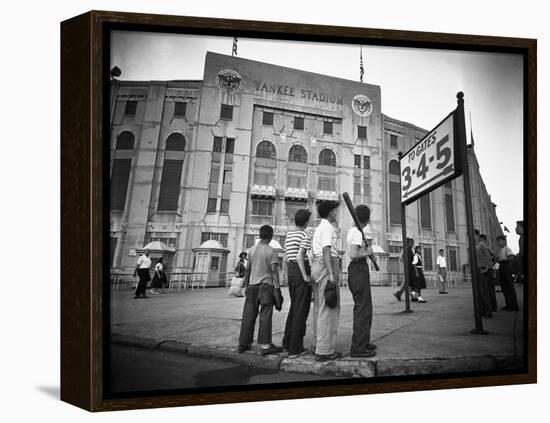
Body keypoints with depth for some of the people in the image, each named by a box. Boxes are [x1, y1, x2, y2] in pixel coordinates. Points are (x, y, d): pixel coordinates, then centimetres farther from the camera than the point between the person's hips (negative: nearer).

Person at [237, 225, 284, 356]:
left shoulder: (252, 250, 9)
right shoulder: (271, 251, -5)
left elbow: (247, 270, 11)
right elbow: (274, 270, -12)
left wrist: (246, 286, 18)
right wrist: (277, 287, -10)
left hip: (252, 285, 5)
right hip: (266, 285, -5)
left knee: (249, 315, 9)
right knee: (265, 316, -2)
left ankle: (243, 344, 15)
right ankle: (265, 345, 0)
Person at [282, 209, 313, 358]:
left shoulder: (289, 234, 15)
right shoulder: (305, 236, -10)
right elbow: (300, 257, -21)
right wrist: (305, 277, -18)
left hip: (291, 271, 8)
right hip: (301, 271, -8)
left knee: (294, 307, 17)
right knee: (301, 310, -4)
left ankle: (287, 342, 22)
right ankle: (295, 348, -3)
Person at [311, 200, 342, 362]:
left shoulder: (318, 228, 22)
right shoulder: (327, 227, -9)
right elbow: (326, 250, -20)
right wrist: (331, 274, -24)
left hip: (316, 265, 10)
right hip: (327, 266, -10)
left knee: (320, 306, 14)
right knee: (329, 308, -10)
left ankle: (318, 344, 20)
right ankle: (324, 350, -10)